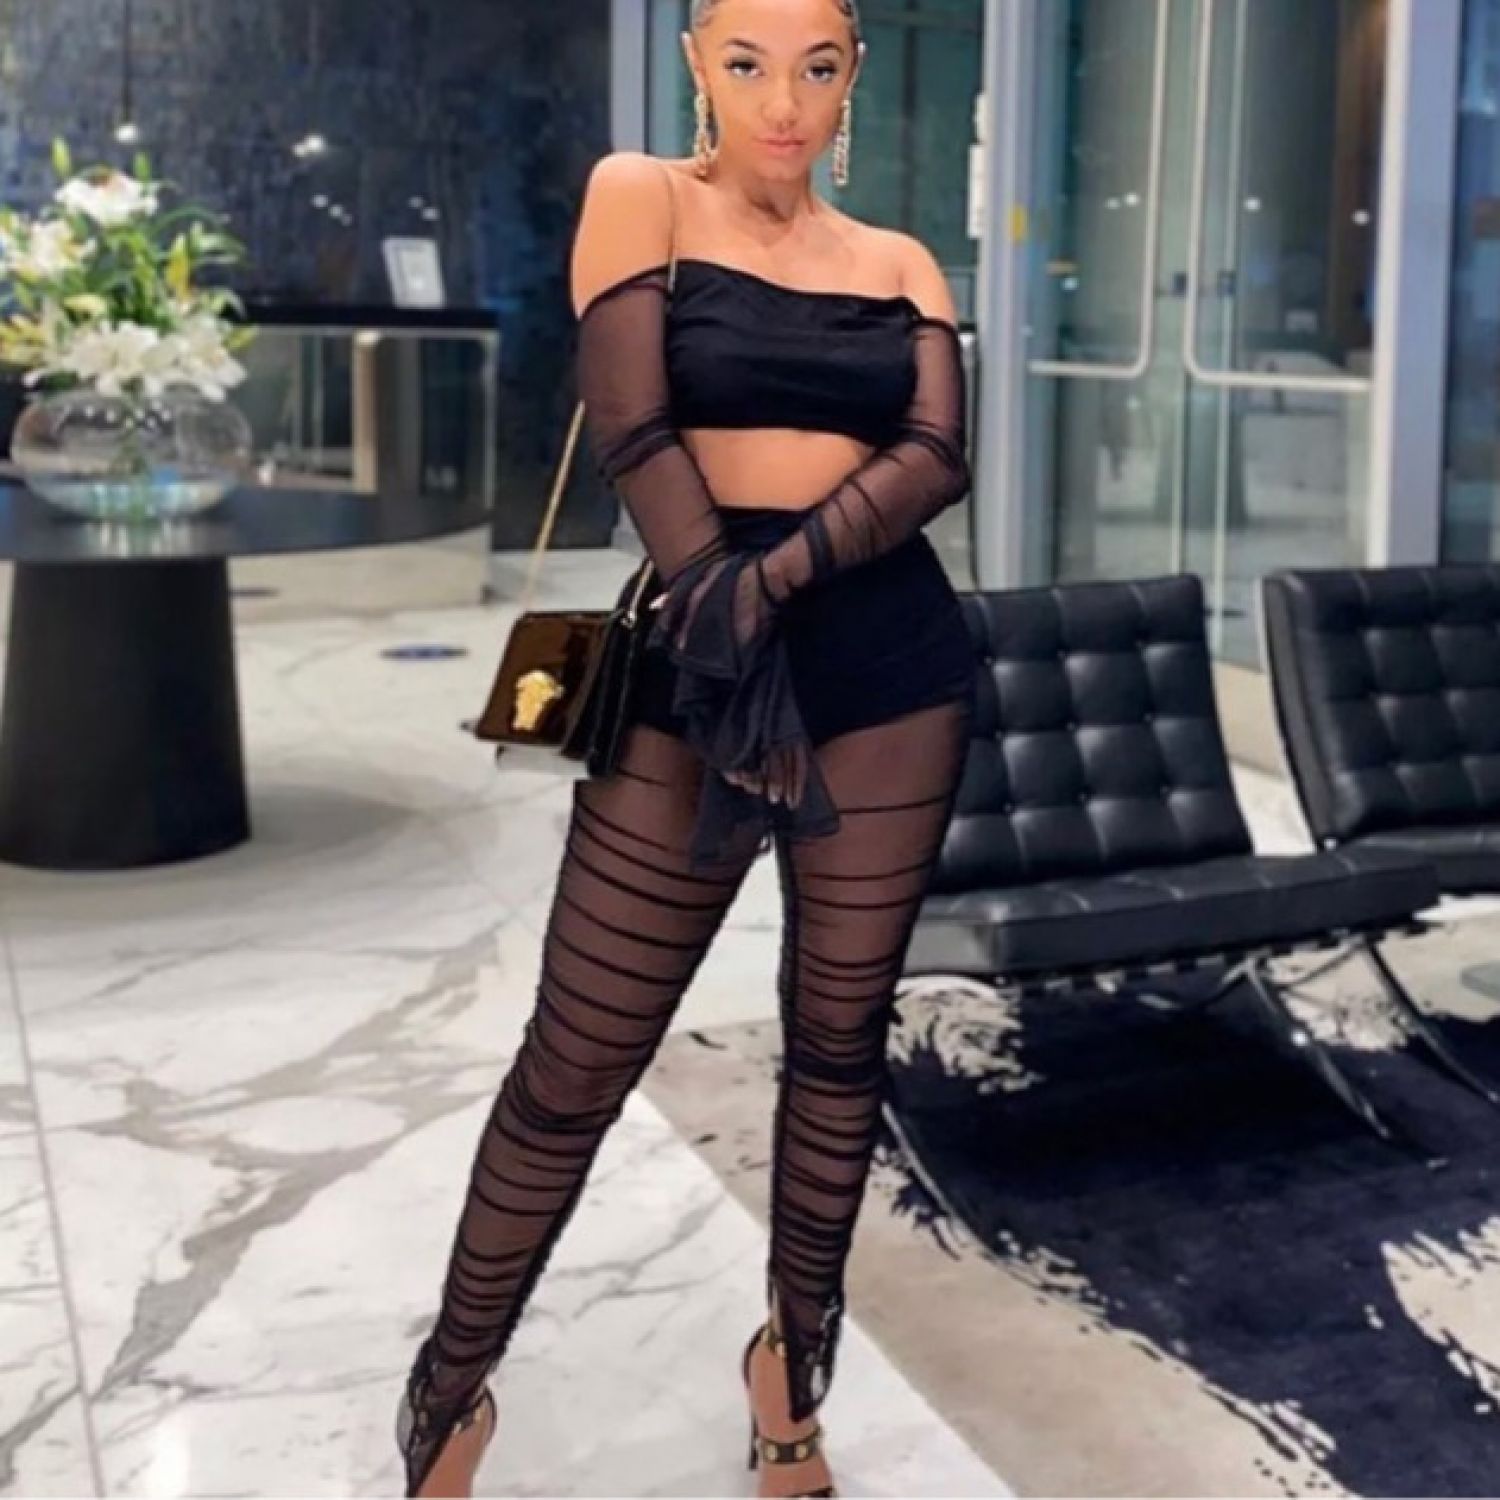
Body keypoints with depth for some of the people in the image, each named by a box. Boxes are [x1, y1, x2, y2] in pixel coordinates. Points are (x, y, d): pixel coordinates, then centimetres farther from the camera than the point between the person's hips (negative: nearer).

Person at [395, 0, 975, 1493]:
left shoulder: (901, 264, 12)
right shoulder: (641, 195, 3)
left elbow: (936, 456, -3)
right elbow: (633, 428, -9)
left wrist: (783, 571, -20)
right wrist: (726, 613, -19)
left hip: (893, 670, 3)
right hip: (694, 666, -3)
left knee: (841, 1036, 10)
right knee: (578, 1060, 0)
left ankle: (792, 1363, 29)